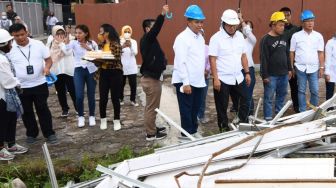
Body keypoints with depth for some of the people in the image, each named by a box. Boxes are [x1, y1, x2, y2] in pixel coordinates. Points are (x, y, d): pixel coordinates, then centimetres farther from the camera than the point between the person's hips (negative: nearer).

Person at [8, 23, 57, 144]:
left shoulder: (38, 44, -4)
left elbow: (48, 59, 3)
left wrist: (47, 67, -18)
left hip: (39, 84, 0)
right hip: (20, 87, 1)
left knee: (43, 109, 8)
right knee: (26, 112, 12)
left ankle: (49, 133, 19)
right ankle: (31, 134, 29)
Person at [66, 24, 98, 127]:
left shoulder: (92, 43, 3)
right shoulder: (74, 43, 0)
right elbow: (66, 48, -21)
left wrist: (88, 48, -11)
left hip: (91, 70, 0)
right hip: (79, 70, 0)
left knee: (91, 95, 5)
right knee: (79, 96, -7)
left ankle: (91, 116, 24)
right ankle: (81, 116, 14)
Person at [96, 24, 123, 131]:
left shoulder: (116, 44, -9)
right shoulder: (102, 44, 12)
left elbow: (116, 59, -17)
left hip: (115, 73, -6)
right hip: (103, 73, 6)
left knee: (115, 98, 3)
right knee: (103, 97, 6)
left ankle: (117, 120, 16)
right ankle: (103, 120, 21)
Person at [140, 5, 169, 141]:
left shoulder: (149, 41, 16)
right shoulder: (146, 39, -14)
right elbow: (155, 30, -31)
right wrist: (162, 14, -40)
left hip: (151, 77, 10)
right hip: (151, 79, -10)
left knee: (152, 107, 19)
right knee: (152, 107, -2)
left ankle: (152, 128, 30)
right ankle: (150, 134, 6)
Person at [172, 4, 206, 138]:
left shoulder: (201, 37, 11)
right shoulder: (182, 38, -15)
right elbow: (181, 62, -19)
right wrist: (186, 83, -21)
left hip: (198, 81, 8)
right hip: (186, 81, -8)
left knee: (195, 108, 16)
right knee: (186, 109, 3)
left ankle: (193, 131, 30)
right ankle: (187, 134, 15)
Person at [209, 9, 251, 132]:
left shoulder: (240, 36, 5)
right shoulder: (216, 38, -13)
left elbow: (243, 56, 12)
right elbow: (212, 59, -14)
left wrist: (247, 73, 8)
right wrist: (216, 79, -18)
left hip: (238, 77, 6)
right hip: (222, 79, -5)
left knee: (244, 100, 12)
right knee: (222, 105, 6)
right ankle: (224, 128, 21)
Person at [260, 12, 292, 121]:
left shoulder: (283, 38, 9)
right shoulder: (266, 40, -12)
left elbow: (287, 55, 18)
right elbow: (263, 59, -15)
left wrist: (289, 69, 15)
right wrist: (265, 75, -16)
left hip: (284, 74, 7)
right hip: (271, 75, -7)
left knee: (282, 95, 17)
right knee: (269, 97, 0)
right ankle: (268, 118, 8)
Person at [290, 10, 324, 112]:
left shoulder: (318, 36, 4)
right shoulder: (296, 36, -1)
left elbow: (320, 53, 4)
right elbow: (292, 53, 2)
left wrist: (322, 67, 0)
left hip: (314, 68, 1)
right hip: (300, 68, -1)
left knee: (315, 91, 3)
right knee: (301, 91, 7)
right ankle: (302, 111, 16)